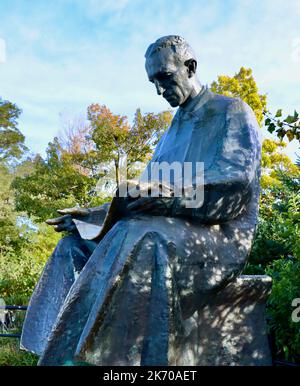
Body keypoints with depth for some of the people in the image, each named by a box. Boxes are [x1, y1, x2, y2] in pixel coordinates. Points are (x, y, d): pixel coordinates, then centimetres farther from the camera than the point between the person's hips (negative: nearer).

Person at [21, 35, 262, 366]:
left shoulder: (232, 111, 3)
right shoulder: (173, 131, 24)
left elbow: (237, 180, -15)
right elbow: (142, 196, 20)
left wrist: (173, 198, -29)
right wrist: (92, 214, 9)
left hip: (221, 235, -7)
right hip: (175, 228, 7)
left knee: (141, 241, -37)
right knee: (78, 247, -6)